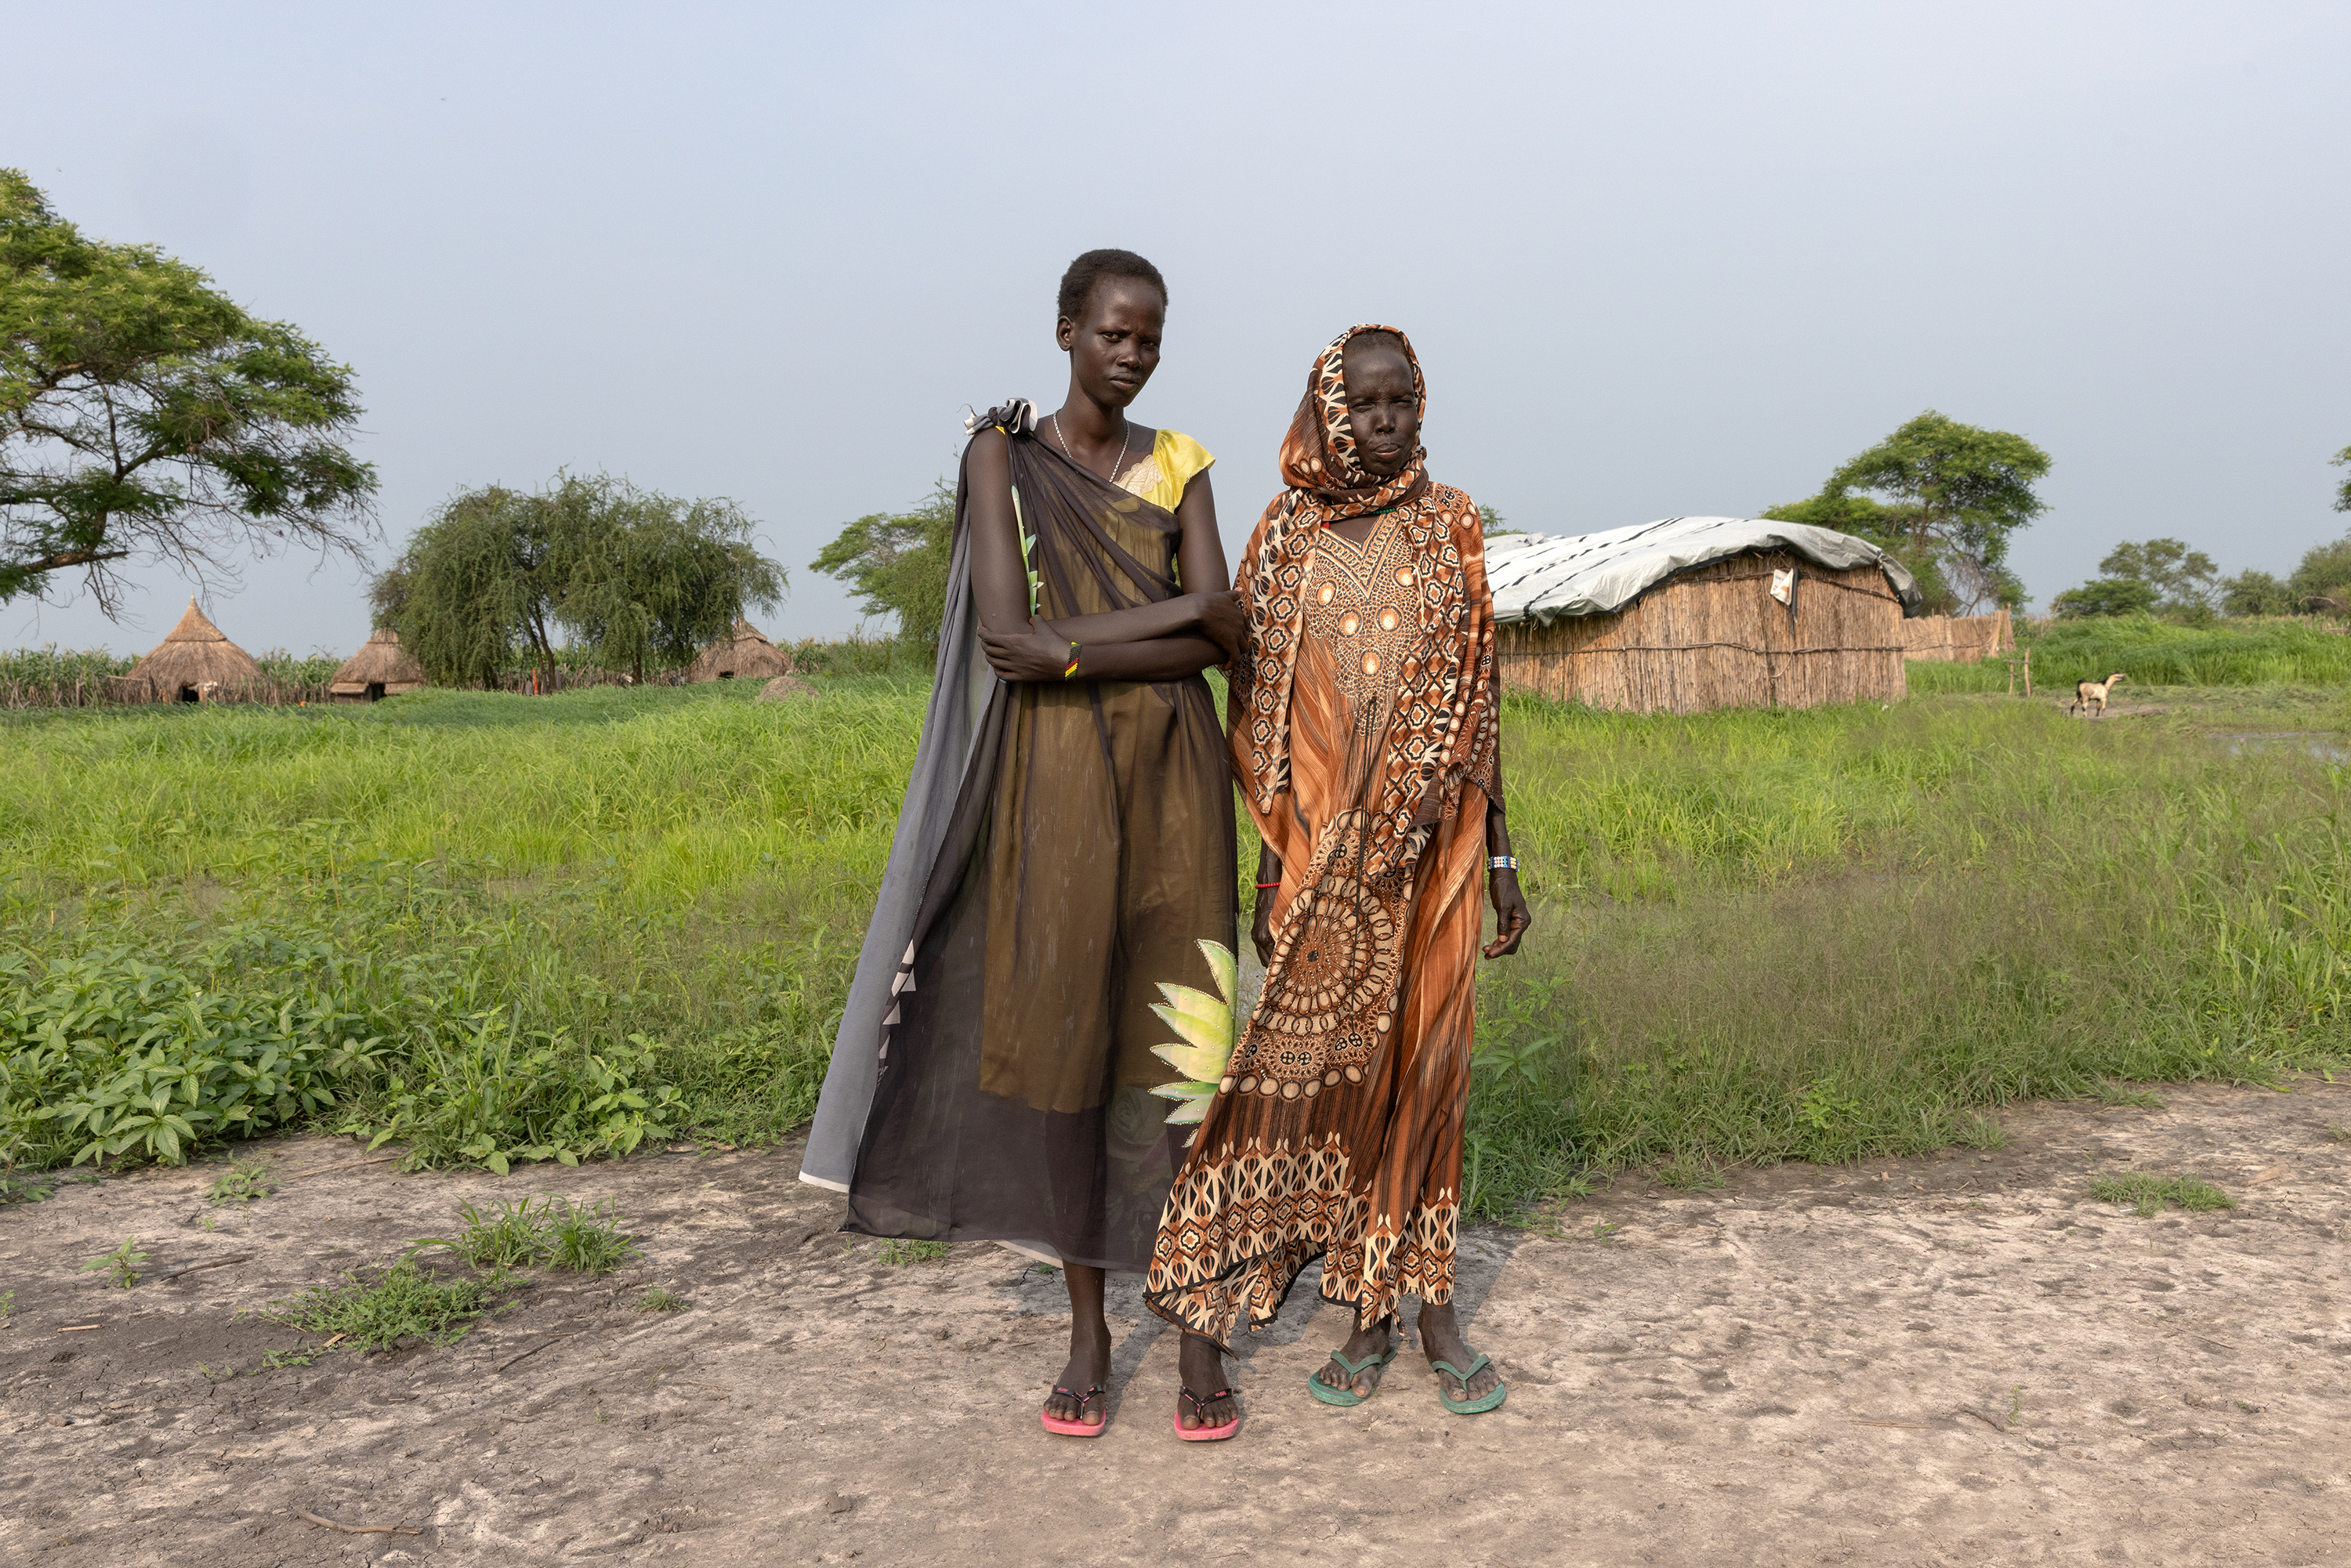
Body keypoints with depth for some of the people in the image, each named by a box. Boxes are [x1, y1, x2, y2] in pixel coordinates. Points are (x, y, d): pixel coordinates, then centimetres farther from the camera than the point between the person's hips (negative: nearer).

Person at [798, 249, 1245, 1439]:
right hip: (1056, 777, -2)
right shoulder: (1004, 454, 3)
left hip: (1173, 775, 2)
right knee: (1063, 1036, 1)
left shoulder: (1178, 464, 10)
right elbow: (1008, 637, -11)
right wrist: (1170, 617, -12)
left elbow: (1221, 633, -4)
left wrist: (1074, 648, -13)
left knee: (1173, 1040, 1)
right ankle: (1087, 1330, 16)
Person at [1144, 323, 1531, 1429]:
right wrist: (1271, 861, 1)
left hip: (1433, 840, 0)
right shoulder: (1285, 536, 4)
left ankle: (1433, 1306, 18)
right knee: (1327, 1061, 2)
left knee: (1424, 1059, 5)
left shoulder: (1450, 524, 5)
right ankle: (1367, 1315, 17)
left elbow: (1477, 697, 6)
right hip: (1324, 847, 0)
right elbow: (1263, 713, 5)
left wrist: (1500, 857, 5)